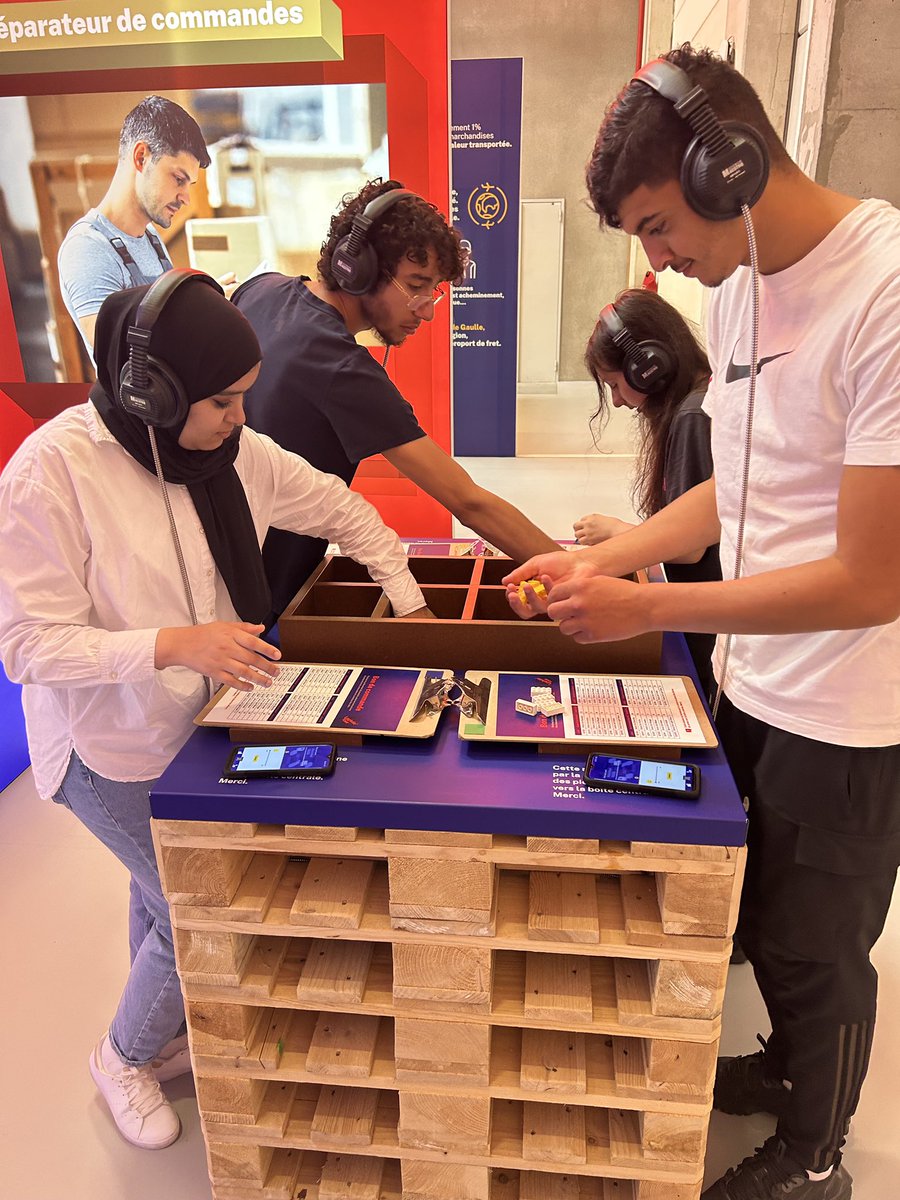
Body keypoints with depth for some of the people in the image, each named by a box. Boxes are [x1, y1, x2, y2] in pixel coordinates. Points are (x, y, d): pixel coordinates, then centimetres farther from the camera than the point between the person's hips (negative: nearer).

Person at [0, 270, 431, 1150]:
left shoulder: (234, 451, -7)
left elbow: (343, 511, 5)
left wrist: (409, 604, 2)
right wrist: (177, 645, -35)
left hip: (200, 724, 6)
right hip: (112, 748, -5)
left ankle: (166, 1041, 51)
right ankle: (124, 1057, 33)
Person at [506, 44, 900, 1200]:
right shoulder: (738, 286, 3)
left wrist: (646, 606, -21)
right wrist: (603, 557, 0)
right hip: (752, 683, 7)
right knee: (761, 919, 25)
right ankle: (787, 1069, 55)